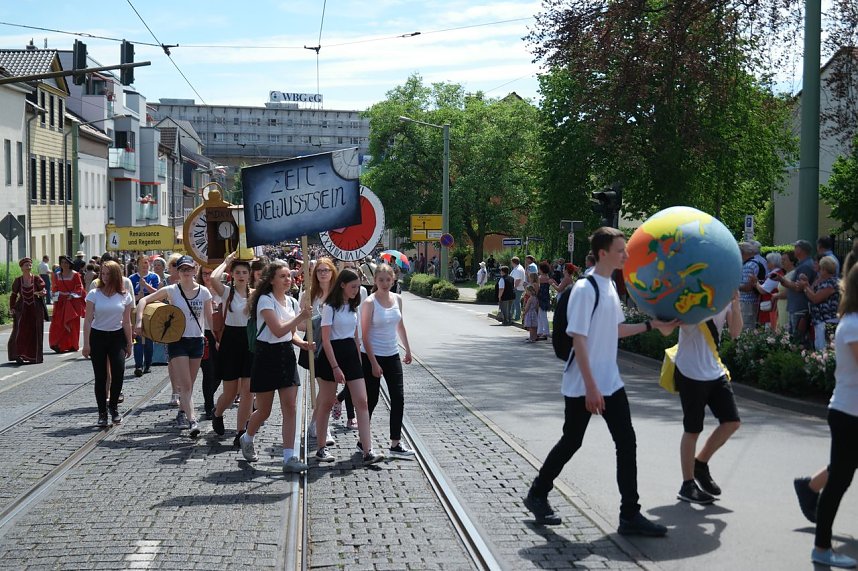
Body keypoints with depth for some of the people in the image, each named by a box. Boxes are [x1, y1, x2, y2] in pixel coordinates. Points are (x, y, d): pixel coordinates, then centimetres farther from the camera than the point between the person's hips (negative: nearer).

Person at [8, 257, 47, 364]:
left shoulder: (37, 279, 0)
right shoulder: (18, 280, 3)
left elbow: (44, 291, -2)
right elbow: (13, 295, 9)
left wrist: (43, 293, -25)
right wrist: (11, 307, 0)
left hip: (36, 310, 0)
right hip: (22, 309, 0)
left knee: (35, 333, 1)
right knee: (20, 332, -7)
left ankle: (33, 356, 11)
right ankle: (19, 356, -1)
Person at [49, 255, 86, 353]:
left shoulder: (75, 275, -1)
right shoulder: (57, 276, 11)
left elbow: (79, 288, -3)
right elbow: (55, 289, 15)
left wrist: (72, 295, -14)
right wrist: (57, 294, -5)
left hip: (72, 301, -3)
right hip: (60, 302, 3)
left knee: (72, 324, -2)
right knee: (59, 323, -5)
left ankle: (72, 345, 6)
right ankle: (59, 345, -3)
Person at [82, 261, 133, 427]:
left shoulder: (124, 296, 0)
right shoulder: (94, 294, -3)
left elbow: (126, 322, 5)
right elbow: (88, 320, -4)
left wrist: (129, 344, 4)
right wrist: (86, 344, -9)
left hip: (117, 337, 1)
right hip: (98, 337, -1)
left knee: (118, 372, -12)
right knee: (100, 377, 2)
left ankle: (114, 407, 10)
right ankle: (102, 413, 11)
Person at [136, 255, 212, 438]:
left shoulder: (203, 291, 2)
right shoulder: (171, 291, -5)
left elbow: (210, 318, 6)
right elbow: (144, 301, -3)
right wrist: (139, 322, -16)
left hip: (197, 340, 3)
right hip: (178, 341, -3)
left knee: (188, 384, 14)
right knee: (185, 385, -10)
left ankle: (182, 412, 32)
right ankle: (192, 421, -17)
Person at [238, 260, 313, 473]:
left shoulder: (291, 302, 10)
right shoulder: (265, 300, -12)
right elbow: (278, 330, -22)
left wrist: (302, 343, -2)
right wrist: (301, 317, -22)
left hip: (286, 354, 6)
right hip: (267, 355, -6)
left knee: (290, 409, -4)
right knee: (264, 410, 7)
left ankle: (289, 458, -3)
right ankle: (247, 438, 37)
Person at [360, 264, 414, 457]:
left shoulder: (397, 299, 3)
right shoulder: (369, 302, -13)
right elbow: (365, 335, -14)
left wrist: (407, 350, 18)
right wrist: (373, 363, -17)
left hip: (392, 356, 6)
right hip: (372, 356, -6)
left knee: (398, 399, 3)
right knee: (371, 400, 3)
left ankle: (396, 444, 10)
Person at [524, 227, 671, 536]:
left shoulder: (610, 286, 9)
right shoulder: (585, 289, -18)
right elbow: (578, 340, -21)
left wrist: (651, 325, 10)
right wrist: (590, 388, -23)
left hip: (610, 382, 8)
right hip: (582, 386, -8)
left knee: (627, 443, 3)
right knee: (571, 442, 7)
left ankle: (630, 514, 9)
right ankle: (537, 494, 28)